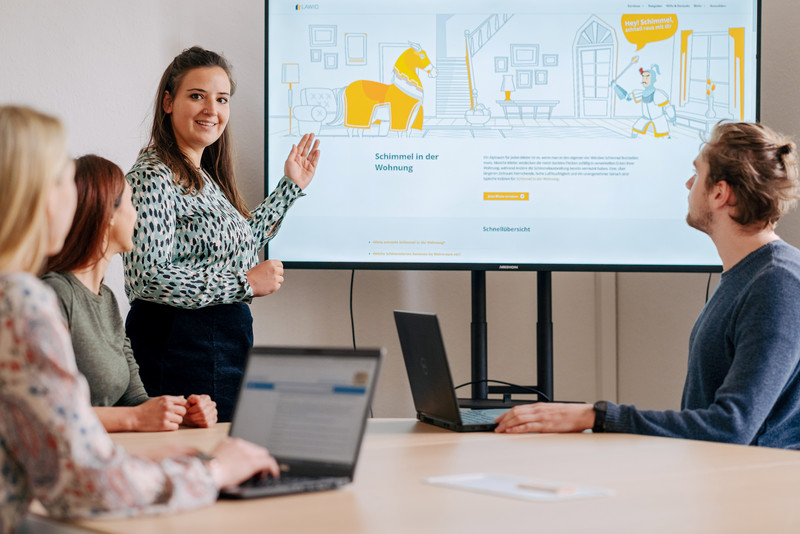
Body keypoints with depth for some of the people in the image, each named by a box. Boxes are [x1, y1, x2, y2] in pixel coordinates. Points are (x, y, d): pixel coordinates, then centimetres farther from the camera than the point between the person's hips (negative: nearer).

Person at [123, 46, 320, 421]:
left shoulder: (204, 176, 14)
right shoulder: (153, 177, -14)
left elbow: (240, 243, 27)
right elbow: (148, 279, -23)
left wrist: (290, 187, 27)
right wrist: (246, 283, -17)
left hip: (224, 346, 9)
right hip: (178, 345, -9)